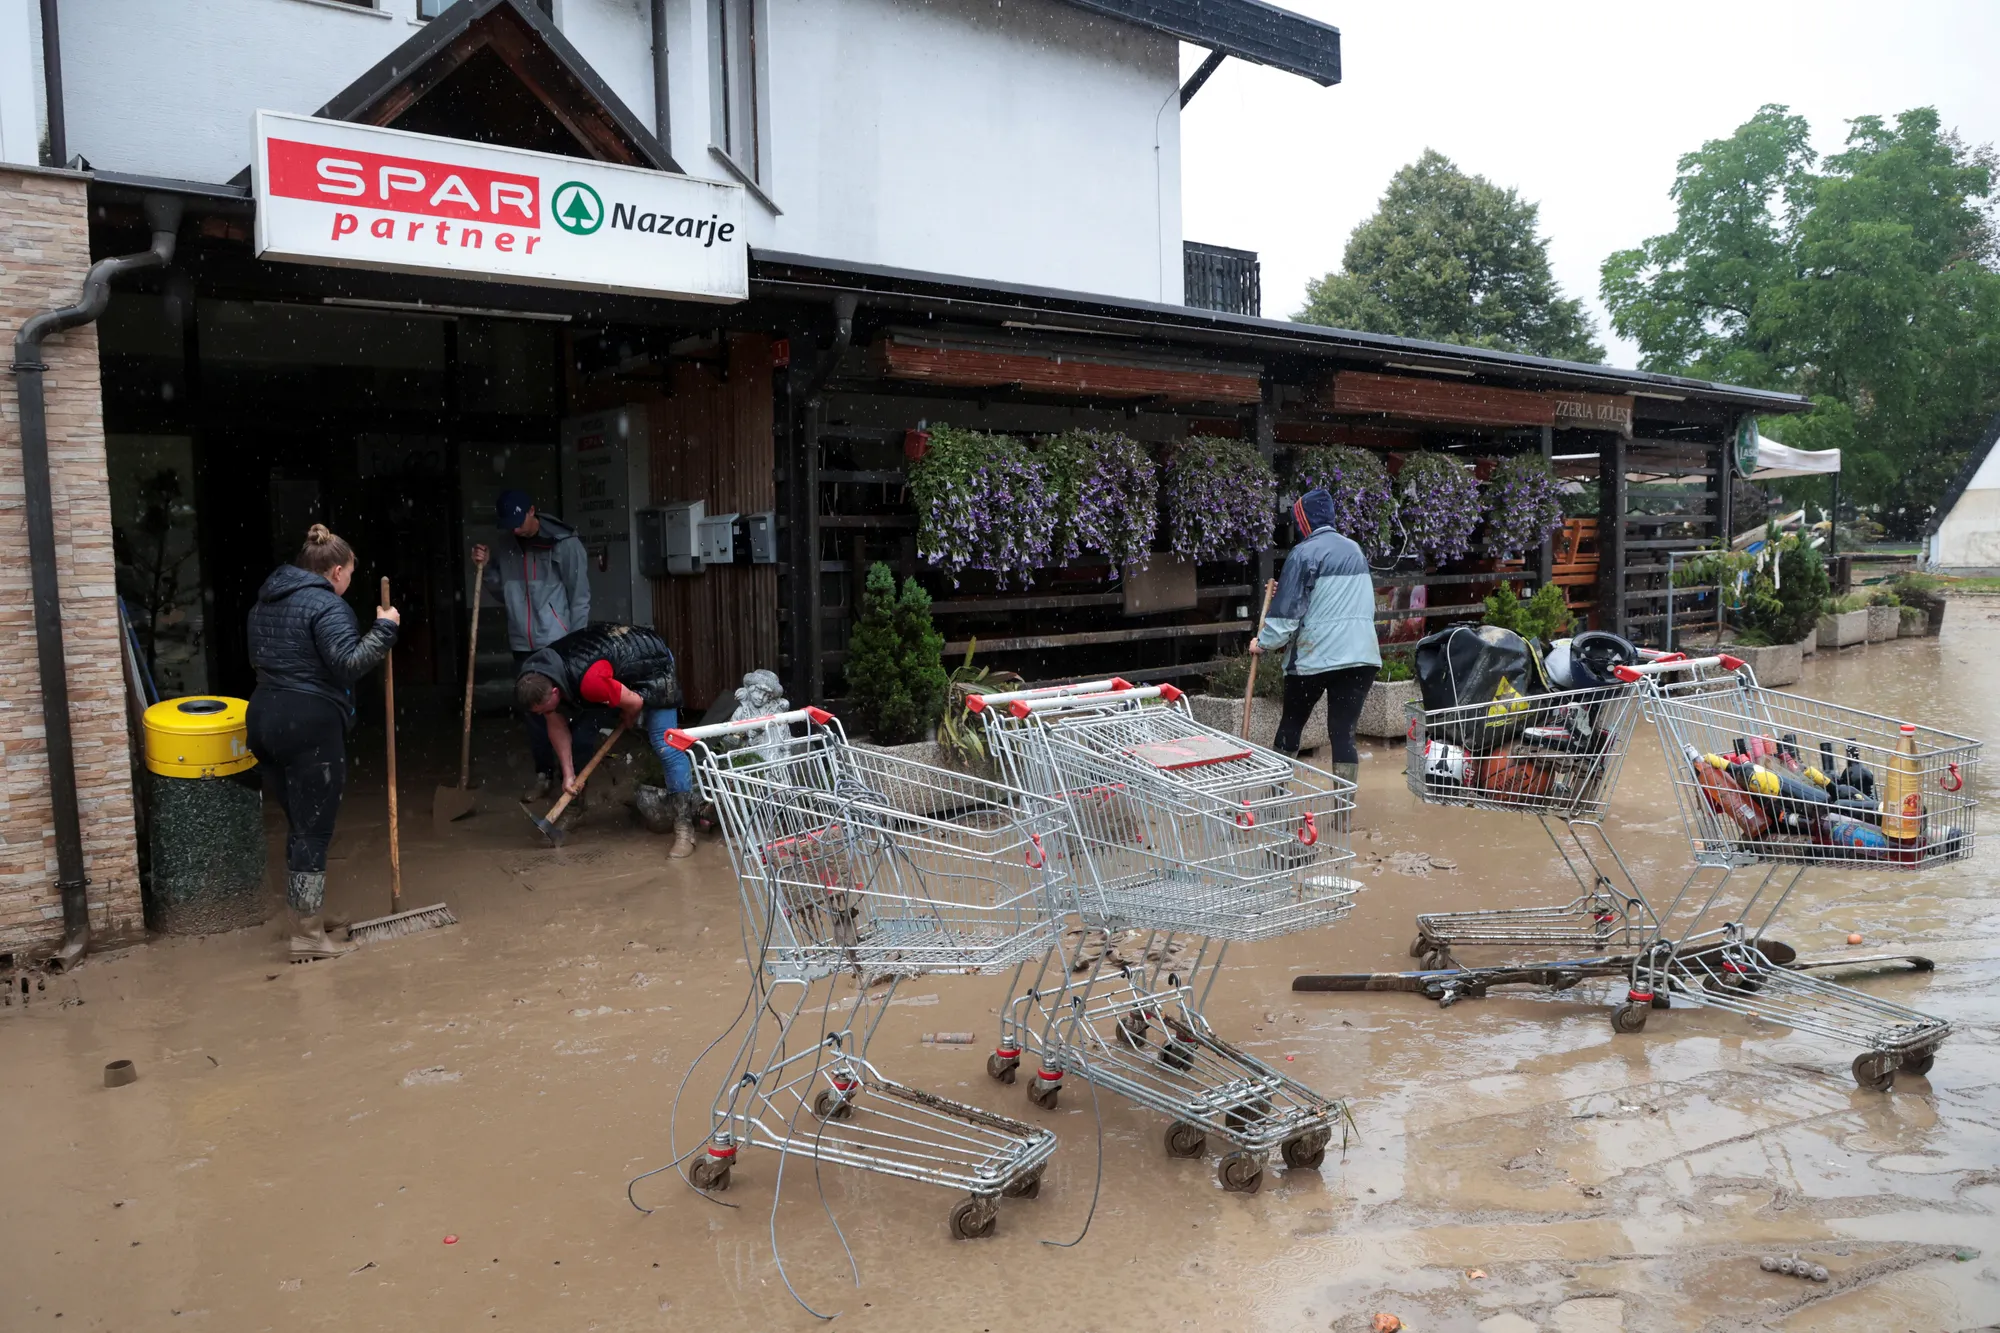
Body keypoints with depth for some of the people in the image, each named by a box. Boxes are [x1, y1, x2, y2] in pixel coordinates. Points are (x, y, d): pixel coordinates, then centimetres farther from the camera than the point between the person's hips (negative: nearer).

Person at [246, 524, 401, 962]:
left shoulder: (267, 600, 17)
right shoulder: (326, 605, -12)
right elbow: (349, 663, -23)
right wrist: (384, 629, -14)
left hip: (265, 718, 9)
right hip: (311, 725, -9)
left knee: (298, 821, 18)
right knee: (313, 829, -3)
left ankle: (302, 915, 26)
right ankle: (308, 937, 2)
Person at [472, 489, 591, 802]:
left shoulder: (565, 543, -9)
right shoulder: (506, 546, 8)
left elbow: (580, 597, -8)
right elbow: (503, 592, 16)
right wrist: (486, 568, -1)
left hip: (558, 643, -5)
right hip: (523, 644, 5)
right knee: (530, 710, 11)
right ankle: (543, 774, 23)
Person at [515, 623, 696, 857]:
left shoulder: (588, 681, -43)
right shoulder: (535, 678, -17)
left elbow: (635, 702, -28)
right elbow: (557, 727, -5)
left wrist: (629, 721, -4)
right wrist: (568, 775, -8)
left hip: (651, 662, -8)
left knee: (664, 745, -17)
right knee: (580, 733, 6)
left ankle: (684, 827, -16)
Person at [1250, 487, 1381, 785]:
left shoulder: (1305, 553, -7)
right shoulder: (1355, 550, 15)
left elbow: (1286, 611, -9)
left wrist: (1264, 643, 4)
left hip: (1314, 656, -4)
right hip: (1360, 655, 5)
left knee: (1290, 725, 13)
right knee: (1344, 732, 4)